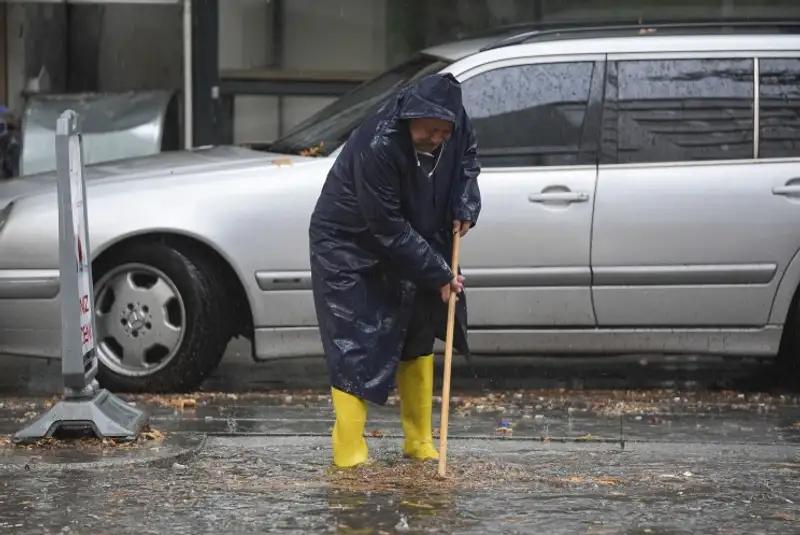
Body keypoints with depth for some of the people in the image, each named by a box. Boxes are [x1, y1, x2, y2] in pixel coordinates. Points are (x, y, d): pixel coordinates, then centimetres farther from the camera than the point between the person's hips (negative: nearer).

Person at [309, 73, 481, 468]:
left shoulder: (453, 125, -16)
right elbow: (388, 229, -30)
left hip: (408, 246, 7)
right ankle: (349, 455, -11)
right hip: (348, 247, -7)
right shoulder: (377, 147, -36)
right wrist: (438, 274, -25)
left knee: (418, 338, 12)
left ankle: (419, 444, 22)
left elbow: (467, 155, 10)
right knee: (354, 347, -12)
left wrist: (465, 204, -8)